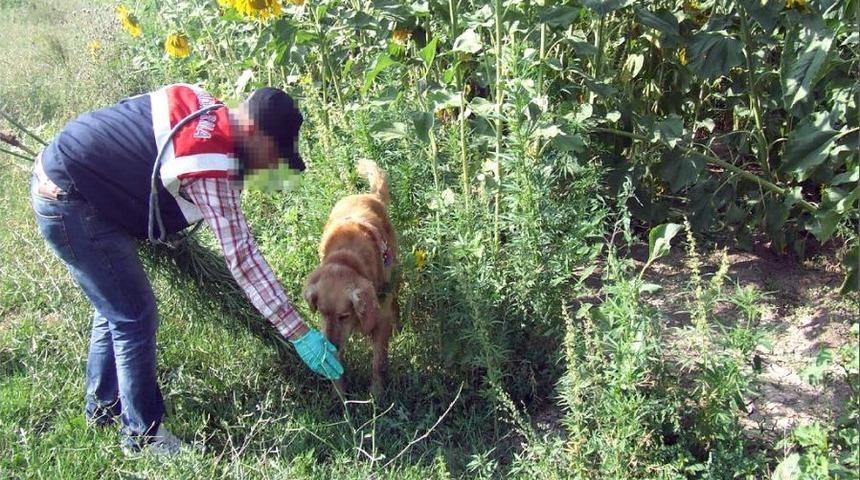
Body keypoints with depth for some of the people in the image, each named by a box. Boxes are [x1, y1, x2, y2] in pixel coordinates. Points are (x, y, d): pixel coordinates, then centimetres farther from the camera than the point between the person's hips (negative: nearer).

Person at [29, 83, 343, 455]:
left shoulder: (204, 105, -3)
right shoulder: (213, 166, -27)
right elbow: (242, 257, -28)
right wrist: (299, 333, -25)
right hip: (70, 205, -10)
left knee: (115, 307, 21)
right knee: (136, 318, -3)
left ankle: (103, 407, 39)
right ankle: (143, 436, 12)